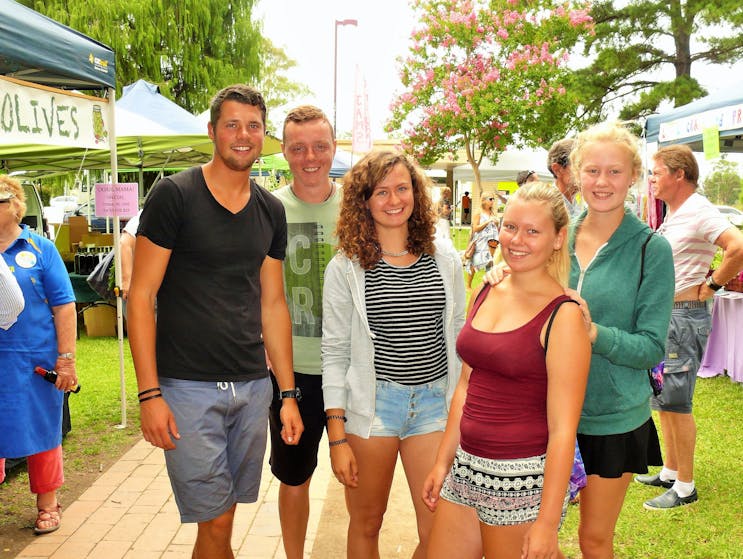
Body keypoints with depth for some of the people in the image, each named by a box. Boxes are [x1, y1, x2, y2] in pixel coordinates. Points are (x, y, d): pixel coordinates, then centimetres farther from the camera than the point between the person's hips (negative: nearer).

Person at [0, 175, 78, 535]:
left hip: (34, 363, -2)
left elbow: (64, 307, -3)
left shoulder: (39, 248, -1)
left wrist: (66, 360, -8)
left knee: (42, 434, 11)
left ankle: (47, 505, 28)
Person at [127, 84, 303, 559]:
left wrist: (288, 393, 9)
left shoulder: (271, 211, 9)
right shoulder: (174, 195, -7)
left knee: (223, 514, 14)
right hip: (187, 388, -4)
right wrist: (149, 393, -13)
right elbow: (142, 295, -8)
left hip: (253, 386, 5)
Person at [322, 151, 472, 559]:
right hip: (371, 403, -2)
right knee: (366, 525, 13)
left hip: (434, 402, 2)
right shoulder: (346, 268, -4)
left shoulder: (445, 260, 4)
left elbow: (457, 339, 11)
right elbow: (335, 354, -4)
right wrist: (337, 437, -8)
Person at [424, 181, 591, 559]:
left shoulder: (562, 316, -13)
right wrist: (443, 462, 13)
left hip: (524, 478, -6)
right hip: (467, 467, 6)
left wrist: (548, 522, -15)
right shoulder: (485, 296, 5)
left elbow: (562, 428, -15)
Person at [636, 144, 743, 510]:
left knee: (675, 403, -3)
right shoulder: (672, 215, 13)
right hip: (663, 315, 10)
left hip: (684, 316, -10)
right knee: (663, 400, 16)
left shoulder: (699, 212, -16)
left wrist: (712, 285, -18)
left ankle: (685, 487, 9)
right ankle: (670, 472, 28)